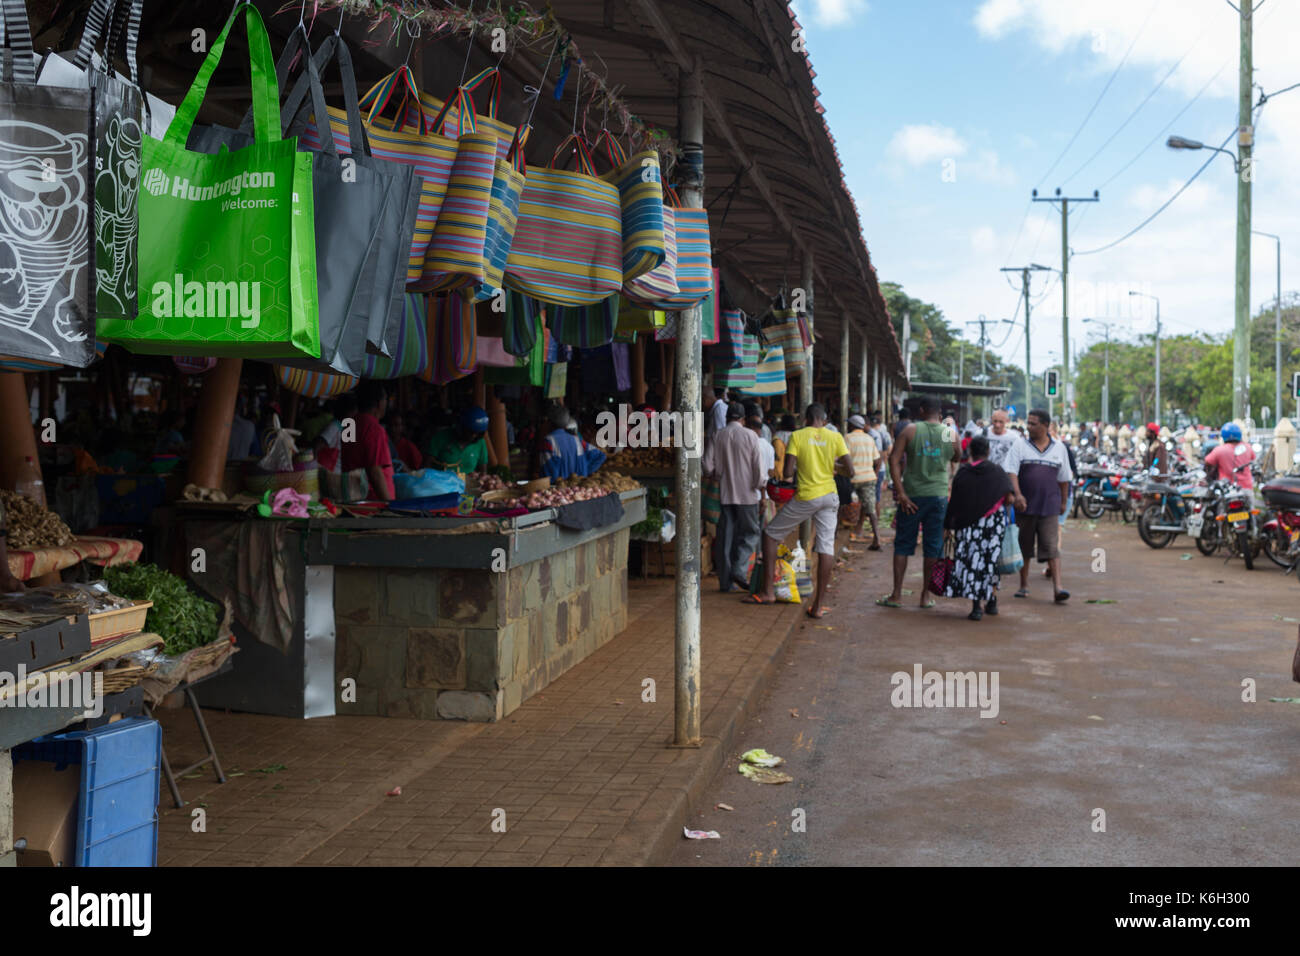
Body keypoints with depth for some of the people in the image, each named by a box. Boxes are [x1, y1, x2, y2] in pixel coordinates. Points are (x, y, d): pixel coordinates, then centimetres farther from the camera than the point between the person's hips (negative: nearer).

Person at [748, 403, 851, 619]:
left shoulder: (797, 436, -4)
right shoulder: (835, 437, 3)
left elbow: (787, 473, -11)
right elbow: (849, 470, 0)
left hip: (805, 497, -3)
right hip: (829, 496, 3)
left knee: (771, 534, 13)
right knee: (826, 547, 3)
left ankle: (768, 591, 11)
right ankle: (818, 606, 2)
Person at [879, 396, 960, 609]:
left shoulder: (911, 430, -4)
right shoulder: (951, 433, 1)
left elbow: (894, 459, -11)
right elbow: (957, 458, 19)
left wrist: (900, 492, -10)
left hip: (912, 495, -1)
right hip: (938, 495, 1)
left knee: (903, 544, 6)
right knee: (933, 545, 9)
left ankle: (896, 595, 7)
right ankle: (926, 596, 12)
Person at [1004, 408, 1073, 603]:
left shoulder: (1059, 448, 8)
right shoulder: (1019, 446, 2)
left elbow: (1064, 478, 16)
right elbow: (1011, 472, -10)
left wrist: (1063, 501, 18)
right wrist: (1017, 494, -24)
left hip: (1049, 507, 0)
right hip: (1025, 505, 0)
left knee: (1052, 548, -7)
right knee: (1024, 547, 9)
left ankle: (1057, 588, -12)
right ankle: (1024, 585, 21)